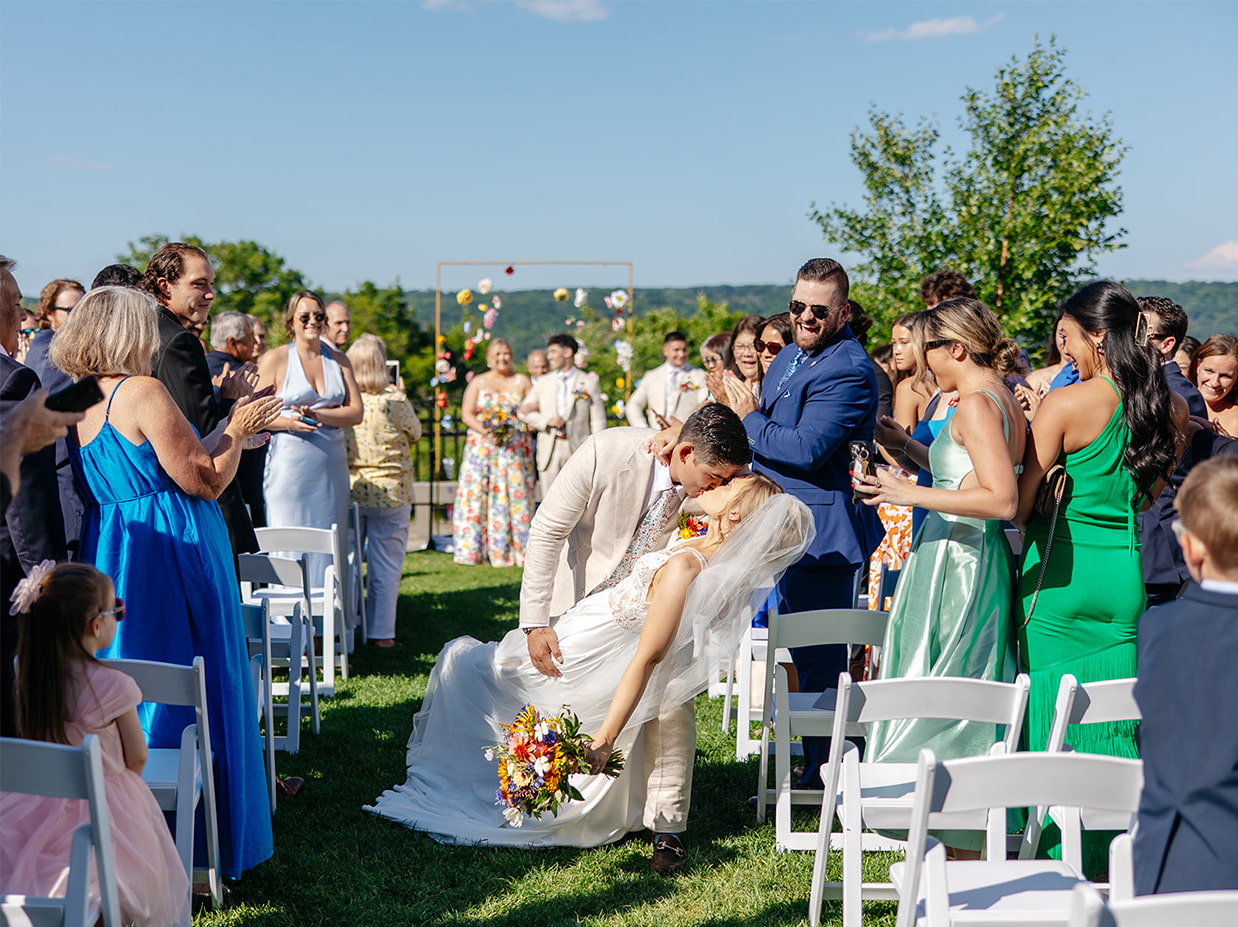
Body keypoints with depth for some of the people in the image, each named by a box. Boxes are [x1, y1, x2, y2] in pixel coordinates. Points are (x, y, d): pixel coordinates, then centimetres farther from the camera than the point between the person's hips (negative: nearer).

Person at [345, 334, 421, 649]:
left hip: (348, 491, 3)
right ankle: (381, 632, 7)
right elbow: (415, 434, 5)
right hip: (390, 492, -3)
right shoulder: (394, 400, -11)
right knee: (385, 565, 4)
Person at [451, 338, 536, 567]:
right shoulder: (478, 382, 10)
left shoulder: (521, 381, 11)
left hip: (515, 449, 0)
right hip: (482, 448, 0)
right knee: (476, 495, -5)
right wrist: (486, 432, -14)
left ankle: (510, 552, -3)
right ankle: (473, 551, -3)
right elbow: (466, 414, 2)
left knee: (514, 495, -5)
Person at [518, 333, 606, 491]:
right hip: (549, 451, 3)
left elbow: (598, 421, 1)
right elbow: (524, 412, 13)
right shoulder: (543, 382, 13)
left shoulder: (589, 383, 3)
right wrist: (547, 421, -6)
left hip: (578, 450, -3)